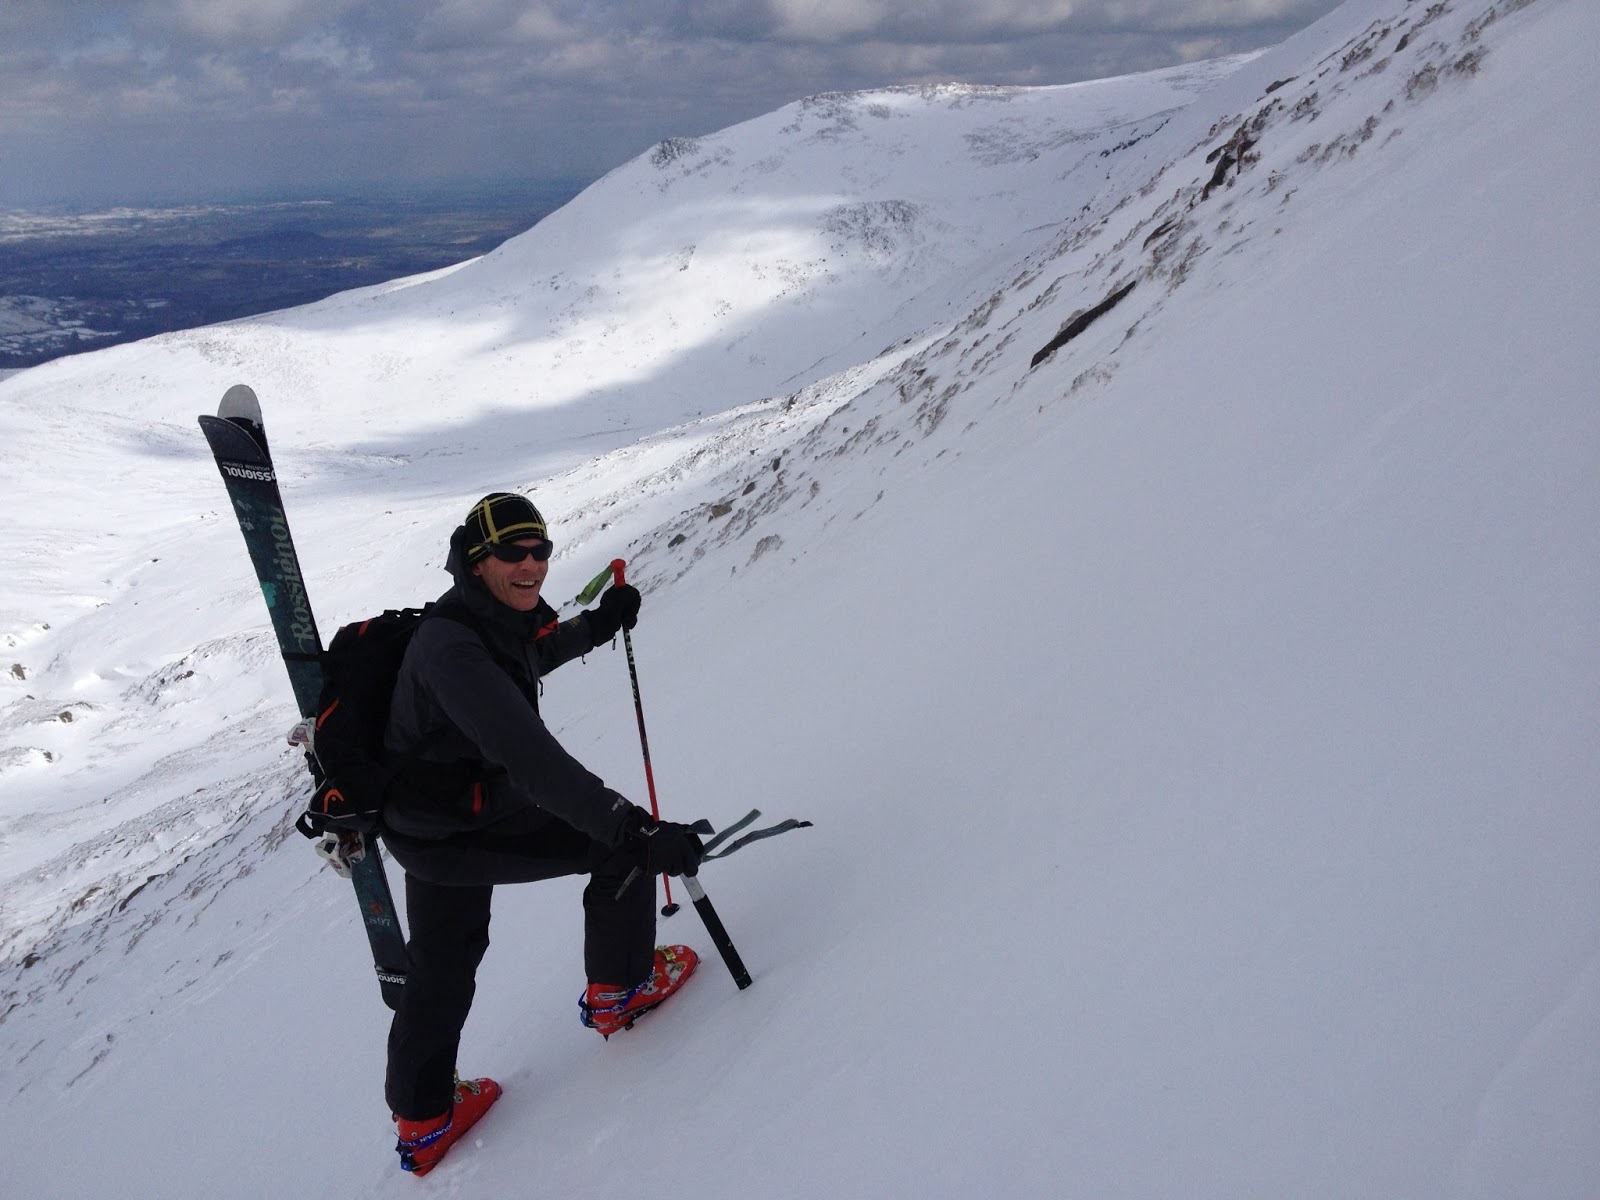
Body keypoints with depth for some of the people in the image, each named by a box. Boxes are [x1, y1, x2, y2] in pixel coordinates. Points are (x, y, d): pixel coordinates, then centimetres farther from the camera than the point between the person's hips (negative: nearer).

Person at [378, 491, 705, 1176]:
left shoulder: (508, 617, -4)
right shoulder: (450, 648, -33)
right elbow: (532, 759, -43)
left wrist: (597, 626, 14)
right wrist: (636, 830, -47)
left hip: (426, 832, 9)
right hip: (459, 834, -9)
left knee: (442, 969, 23)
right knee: (625, 842, -3)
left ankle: (422, 1119, 40)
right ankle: (618, 990, 15)